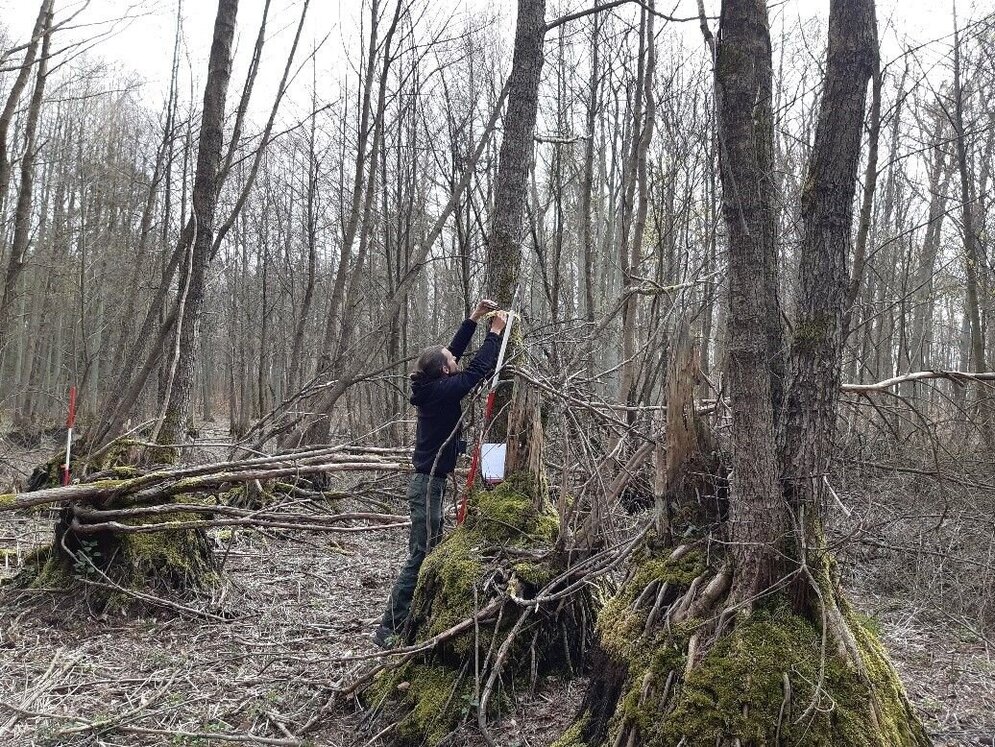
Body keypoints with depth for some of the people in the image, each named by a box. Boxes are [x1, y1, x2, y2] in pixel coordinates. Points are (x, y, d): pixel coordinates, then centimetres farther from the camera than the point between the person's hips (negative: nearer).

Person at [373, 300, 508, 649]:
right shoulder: (443, 391, -18)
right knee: (419, 558, -6)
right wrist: (495, 332, -3)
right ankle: (388, 630, -2)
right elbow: (478, 368, -13)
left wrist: (474, 319, 15)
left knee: (427, 554, 16)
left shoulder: (432, 386, 6)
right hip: (429, 484, -10)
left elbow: (454, 350, 17)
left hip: (428, 482, 10)